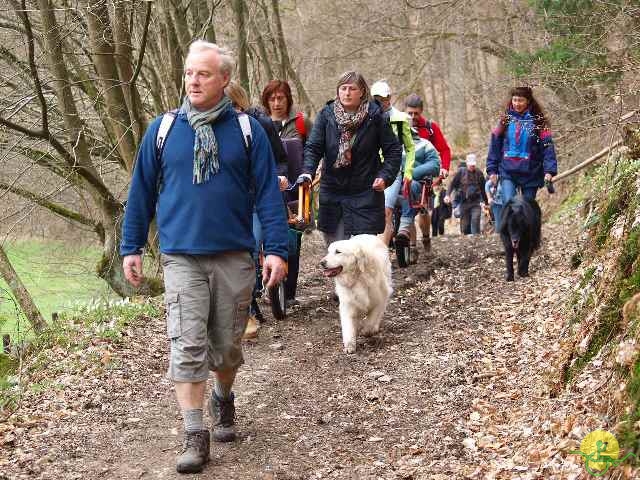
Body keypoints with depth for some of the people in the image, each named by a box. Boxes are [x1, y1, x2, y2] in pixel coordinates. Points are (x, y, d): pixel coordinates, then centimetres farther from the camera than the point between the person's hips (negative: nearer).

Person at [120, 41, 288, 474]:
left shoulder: (248, 130, 0)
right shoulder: (162, 130, 3)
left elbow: (268, 193, -1)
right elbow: (141, 193, 8)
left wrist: (277, 249, -8)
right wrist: (131, 248, 7)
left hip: (235, 257, 0)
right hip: (182, 258, 0)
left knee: (227, 345, 12)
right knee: (188, 347, -7)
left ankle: (223, 399, 39)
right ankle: (195, 436, -3)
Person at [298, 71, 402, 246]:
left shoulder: (374, 116, -2)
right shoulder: (326, 115, 1)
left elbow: (394, 150, 5)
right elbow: (313, 147, -5)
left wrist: (385, 176, -9)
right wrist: (307, 173, -23)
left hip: (365, 194, -2)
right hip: (332, 195, 2)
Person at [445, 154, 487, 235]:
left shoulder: (479, 173, 7)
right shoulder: (461, 172, 3)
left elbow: (483, 189, 17)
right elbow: (452, 184, 2)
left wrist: (486, 202, 23)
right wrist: (448, 195, -14)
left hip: (476, 203, 0)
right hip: (464, 203, 0)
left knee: (475, 220, -22)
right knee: (465, 226, 1)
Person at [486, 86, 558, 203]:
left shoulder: (538, 121, -1)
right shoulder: (506, 120, 6)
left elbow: (547, 147, -8)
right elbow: (495, 145, 7)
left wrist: (549, 170, -19)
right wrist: (492, 170, 2)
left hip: (530, 173, -1)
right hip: (508, 172, 1)